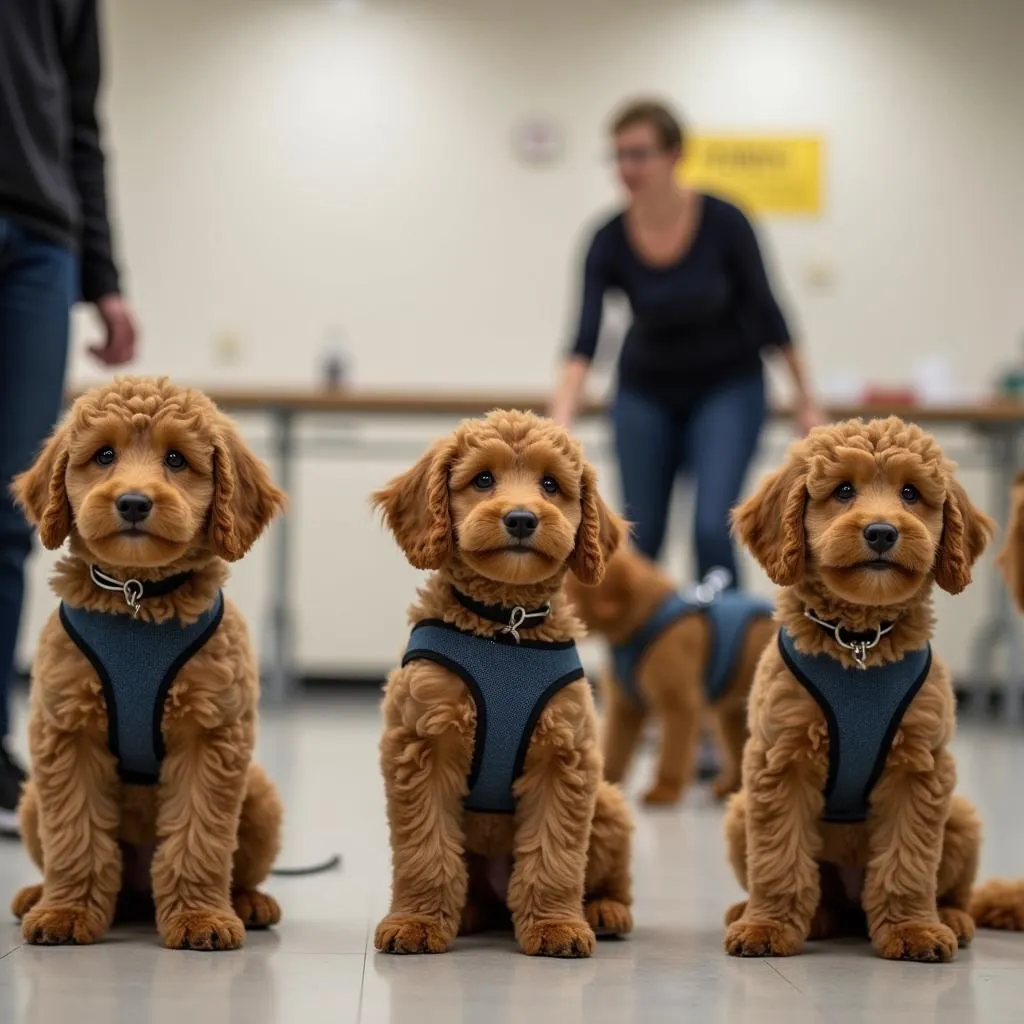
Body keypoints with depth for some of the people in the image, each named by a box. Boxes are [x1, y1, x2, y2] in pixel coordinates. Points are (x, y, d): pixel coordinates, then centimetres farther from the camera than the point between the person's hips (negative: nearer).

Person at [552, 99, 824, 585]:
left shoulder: (723, 222, -23)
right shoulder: (609, 242, -19)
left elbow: (765, 309, -11)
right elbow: (584, 342, -26)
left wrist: (805, 400, -6)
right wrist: (560, 422, -41)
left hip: (728, 388, -2)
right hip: (646, 393, 3)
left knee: (712, 527, -18)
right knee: (641, 538, 5)